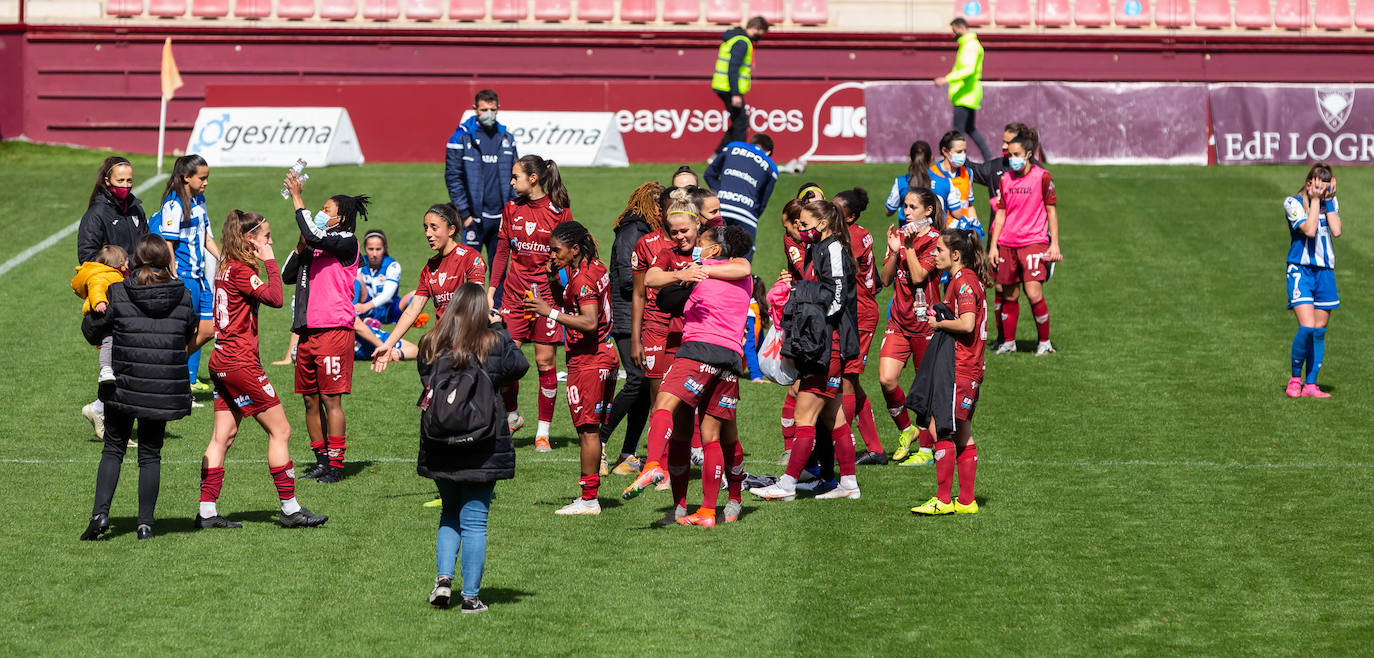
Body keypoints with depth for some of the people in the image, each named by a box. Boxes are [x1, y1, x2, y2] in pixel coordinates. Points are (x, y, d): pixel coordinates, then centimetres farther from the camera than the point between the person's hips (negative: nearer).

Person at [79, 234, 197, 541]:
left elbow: (92, 332, 4)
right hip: (165, 391, 1)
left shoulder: (116, 295, -8)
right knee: (150, 455, 12)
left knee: (113, 449, 13)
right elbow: (191, 336, 13)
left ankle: (100, 512, -2)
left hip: (125, 387, -1)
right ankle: (145, 522, 8)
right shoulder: (183, 297, -2)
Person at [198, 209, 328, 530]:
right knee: (280, 430, -1)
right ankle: (290, 508, 3)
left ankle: (207, 511, 8)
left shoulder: (226, 268, 11)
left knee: (223, 436, 9)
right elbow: (276, 298, -22)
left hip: (221, 360, 9)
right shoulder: (241, 270, -14)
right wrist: (269, 261, -14)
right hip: (241, 362, -9)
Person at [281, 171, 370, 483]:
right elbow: (287, 275, 19)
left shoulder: (347, 242, -5)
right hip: (308, 330, 8)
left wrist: (297, 199, -15)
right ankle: (321, 460, 17)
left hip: (334, 330, -8)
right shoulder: (316, 246, 19)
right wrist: (300, 247, 4)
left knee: (331, 399, -7)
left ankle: (336, 464, -4)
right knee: (310, 399, 9)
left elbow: (314, 235, -22)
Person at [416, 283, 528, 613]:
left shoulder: (431, 345, -3)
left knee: (450, 513, 21)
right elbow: (519, 365, 6)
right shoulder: (492, 343, -9)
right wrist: (500, 327, 12)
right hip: (482, 447, -2)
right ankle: (470, 595, 4)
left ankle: (443, 577, 5)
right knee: (474, 521, 4)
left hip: (440, 448, 3)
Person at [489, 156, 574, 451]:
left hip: (547, 292, -3)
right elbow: (502, 252, 12)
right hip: (514, 293, 3)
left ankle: (543, 432, 7)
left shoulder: (560, 211, -4)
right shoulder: (511, 209, 6)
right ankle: (512, 416, 19)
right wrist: (491, 291, 7)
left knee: (545, 361, -1)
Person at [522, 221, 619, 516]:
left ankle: (588, 499, -3)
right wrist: (555, 281, 7)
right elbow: (568, 307, 22)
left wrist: (550, 312, -27)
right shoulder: (596, 268, 12)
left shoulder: (582, 277, -17)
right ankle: (589, 496, 15)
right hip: (604, 356, 10)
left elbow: (589, 322, -28)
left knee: (587, 430, -6)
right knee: (591, 428, 12)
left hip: (587, 360, -10)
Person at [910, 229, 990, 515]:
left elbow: (967, 323, -26)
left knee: (939, 428, -9)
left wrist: (939, 323, -11)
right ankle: (966, 501, 14)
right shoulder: (968, 279, 16)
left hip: (960, 370, -10)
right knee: (962, 435, 11)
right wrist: (940, 320, 9)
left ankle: (943, 500, -7)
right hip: (968, 369, 10)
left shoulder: (963, 281, -14)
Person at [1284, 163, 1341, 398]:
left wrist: (1328, 200, -8)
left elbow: (1336, 231, -9)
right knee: (1307, 328, -17)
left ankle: (1310, 385, 8)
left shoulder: (1331, 202, 8)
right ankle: (1295, 378, 2)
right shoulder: (1293, 203, -7)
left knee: (1319, 330, 3)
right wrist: (1315, 200, -15)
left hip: (1325, 271, 5)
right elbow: (1309, 229, -21)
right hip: (1300, 270, -5)